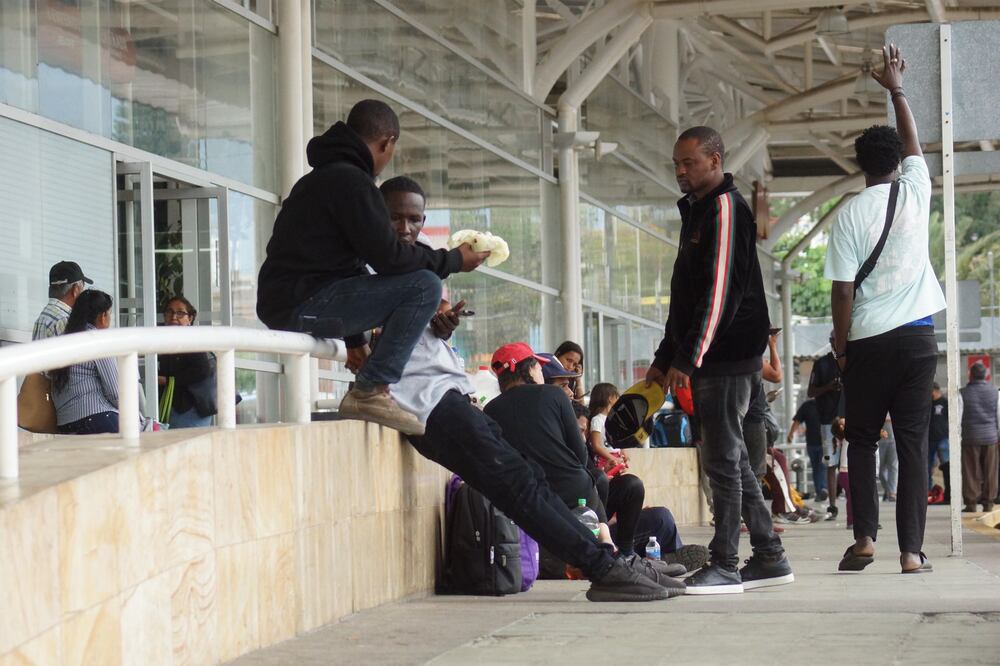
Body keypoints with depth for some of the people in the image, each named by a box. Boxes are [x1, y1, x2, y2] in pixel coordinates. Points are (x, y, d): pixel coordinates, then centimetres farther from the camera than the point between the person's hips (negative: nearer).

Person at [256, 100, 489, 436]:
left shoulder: (320, 178, 23)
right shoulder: (351, 181, -11)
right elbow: (388, 257, -15)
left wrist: (354, 338, 28)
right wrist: (454, 260, -1)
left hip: (281, 303, 11)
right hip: (301, 304, -11)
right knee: (425, 285, -15)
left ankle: (369, 389, 18)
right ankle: (371, 392, -14)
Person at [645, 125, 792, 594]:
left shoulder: (725, 208, -10)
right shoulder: (697, 211, 20)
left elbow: (720, 290, -19)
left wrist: (688, 359, -21)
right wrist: (665, 358, 22)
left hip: (726, 356, -10)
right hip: (708, 360, 10)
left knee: (723, 459, -8)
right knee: (730, 458, 11)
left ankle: (725, 565, -6)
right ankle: (769, 558, 17)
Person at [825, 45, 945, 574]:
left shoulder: (850, 213, -5)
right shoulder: (916, 192, 3)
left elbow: (843, 291, -7)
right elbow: (914, 143, 24)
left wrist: (840, 346, 3)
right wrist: (896, 90, 34)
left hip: (868, 341, -2)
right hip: (917, 336, 2)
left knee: (862, 440, 11)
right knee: (913, 442, 1)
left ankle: (865, 537, 0)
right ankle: (911, 550, -5)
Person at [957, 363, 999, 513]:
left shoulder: (963, 393, -7)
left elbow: (957, 416, -7)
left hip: (970, 438, -2)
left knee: (971, 472, 1)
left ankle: (971, 503, 0)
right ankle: (988, 501, 8)